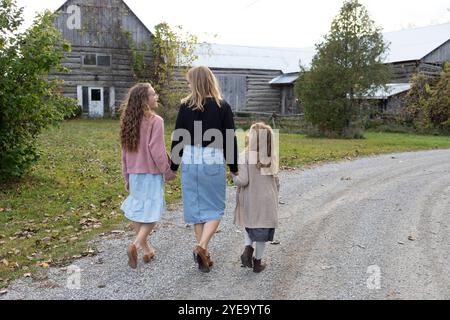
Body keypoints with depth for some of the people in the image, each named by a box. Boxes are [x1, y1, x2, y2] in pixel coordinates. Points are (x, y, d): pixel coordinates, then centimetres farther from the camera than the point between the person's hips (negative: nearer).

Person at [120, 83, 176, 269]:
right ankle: (135, 245, -10)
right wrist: (168, 172, -4)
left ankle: (146, 250, 23)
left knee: (137, 211, 15)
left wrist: (127, 178, 18)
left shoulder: (128, 121, 6)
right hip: (151, 174, -6)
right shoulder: (155, 121, -14)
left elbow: (124, 153, 10)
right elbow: (157, 151, -17)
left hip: (134, 174, 6)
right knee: (152, 213, 4)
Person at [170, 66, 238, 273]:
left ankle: (203, 254, 20)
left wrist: (173, 167, 12)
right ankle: (201, 247, -8)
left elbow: (178, 139, 2)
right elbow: (230, 140, -3)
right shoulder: (222, 106, -4)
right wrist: (234, 169, 7)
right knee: (215, 208, 11)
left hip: (190, 161, 2)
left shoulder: (186, 106, -1)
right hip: (214, 161, -2)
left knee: (196, 207, 13)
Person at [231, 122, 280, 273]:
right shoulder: (272, 158, -3)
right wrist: (274, 197, 19)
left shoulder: (244, 157, -15)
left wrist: (234, 177, 2)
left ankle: (248, 248, 1)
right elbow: (276, 181, 4)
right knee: (262, 229, 13)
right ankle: (257, 261, 22)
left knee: (249, 225, 23)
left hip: (249, 201, -1)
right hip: (268, 201, 2)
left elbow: (243, 181, -18)